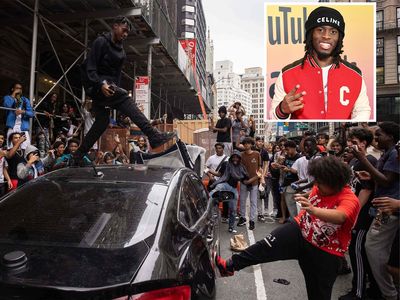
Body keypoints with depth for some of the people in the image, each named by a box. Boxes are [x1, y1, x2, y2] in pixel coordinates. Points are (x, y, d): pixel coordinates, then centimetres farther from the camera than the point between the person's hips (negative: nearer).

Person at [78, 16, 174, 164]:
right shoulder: (101, 42, -5)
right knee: (124, 98, -26)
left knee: (102, 121, 6)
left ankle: (78, 156, 17)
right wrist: (100, 84, -28)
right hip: (96, 85, -9)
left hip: (109, 85, 9)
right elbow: (90, 67, -14)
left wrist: (115, 88, 11)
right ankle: (154, 136, -37)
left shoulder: (120, 50, 19)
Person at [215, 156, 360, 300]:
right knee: (269, 244, -16)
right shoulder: (319, 188, -2)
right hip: (300, 232, 4)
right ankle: (230, 265, -12)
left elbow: (339, 217, -44)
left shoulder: (349, 199, -21)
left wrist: (313, 210, -60)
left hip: (324, 253, -4)